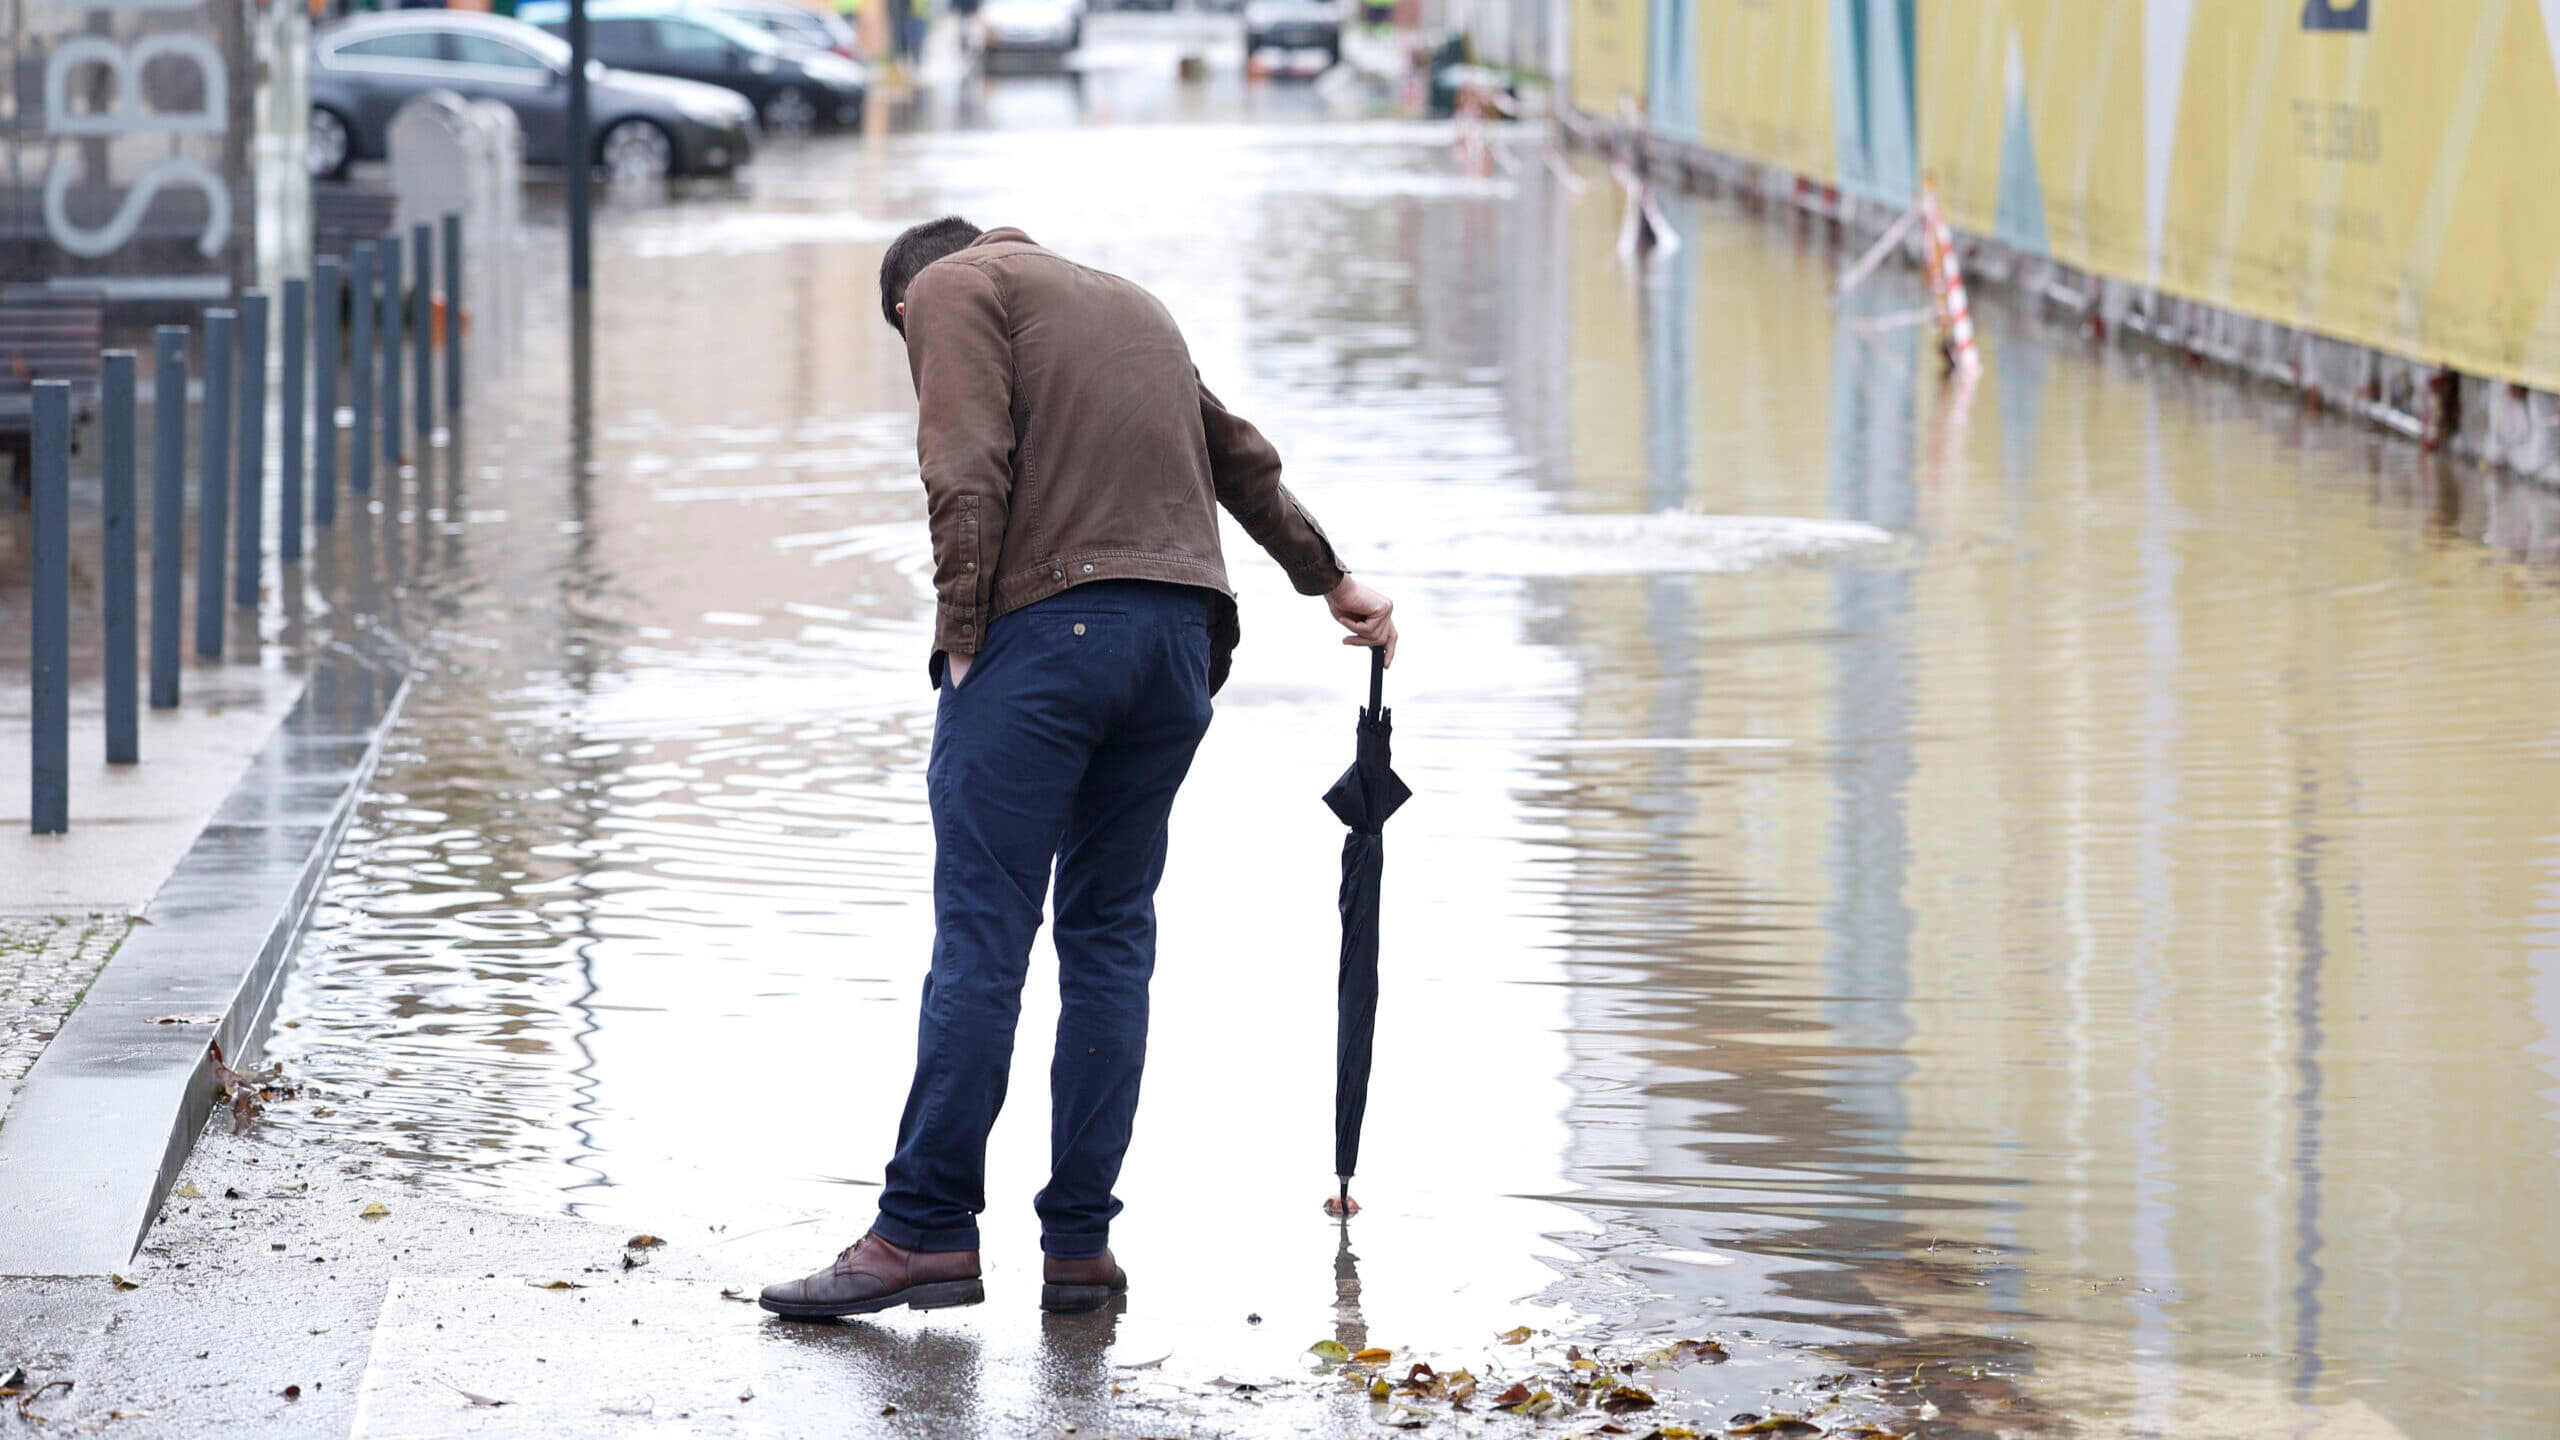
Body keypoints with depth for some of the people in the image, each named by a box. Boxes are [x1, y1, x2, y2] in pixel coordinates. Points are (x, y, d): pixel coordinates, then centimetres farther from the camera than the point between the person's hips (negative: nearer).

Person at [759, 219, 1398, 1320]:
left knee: (981, 937, -7)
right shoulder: (1132, 305, 29)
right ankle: (1080, 1245, 5)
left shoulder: (949, 289, 8)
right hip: (1179, 639, 6)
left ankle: (927, 1231, -9)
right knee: (1111, 934, 8)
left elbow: (968, 474, -8)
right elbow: (1243, 459, 39)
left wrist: (962, 638, -8)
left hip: (1044, 624, -6)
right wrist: (1331, 581, 50)